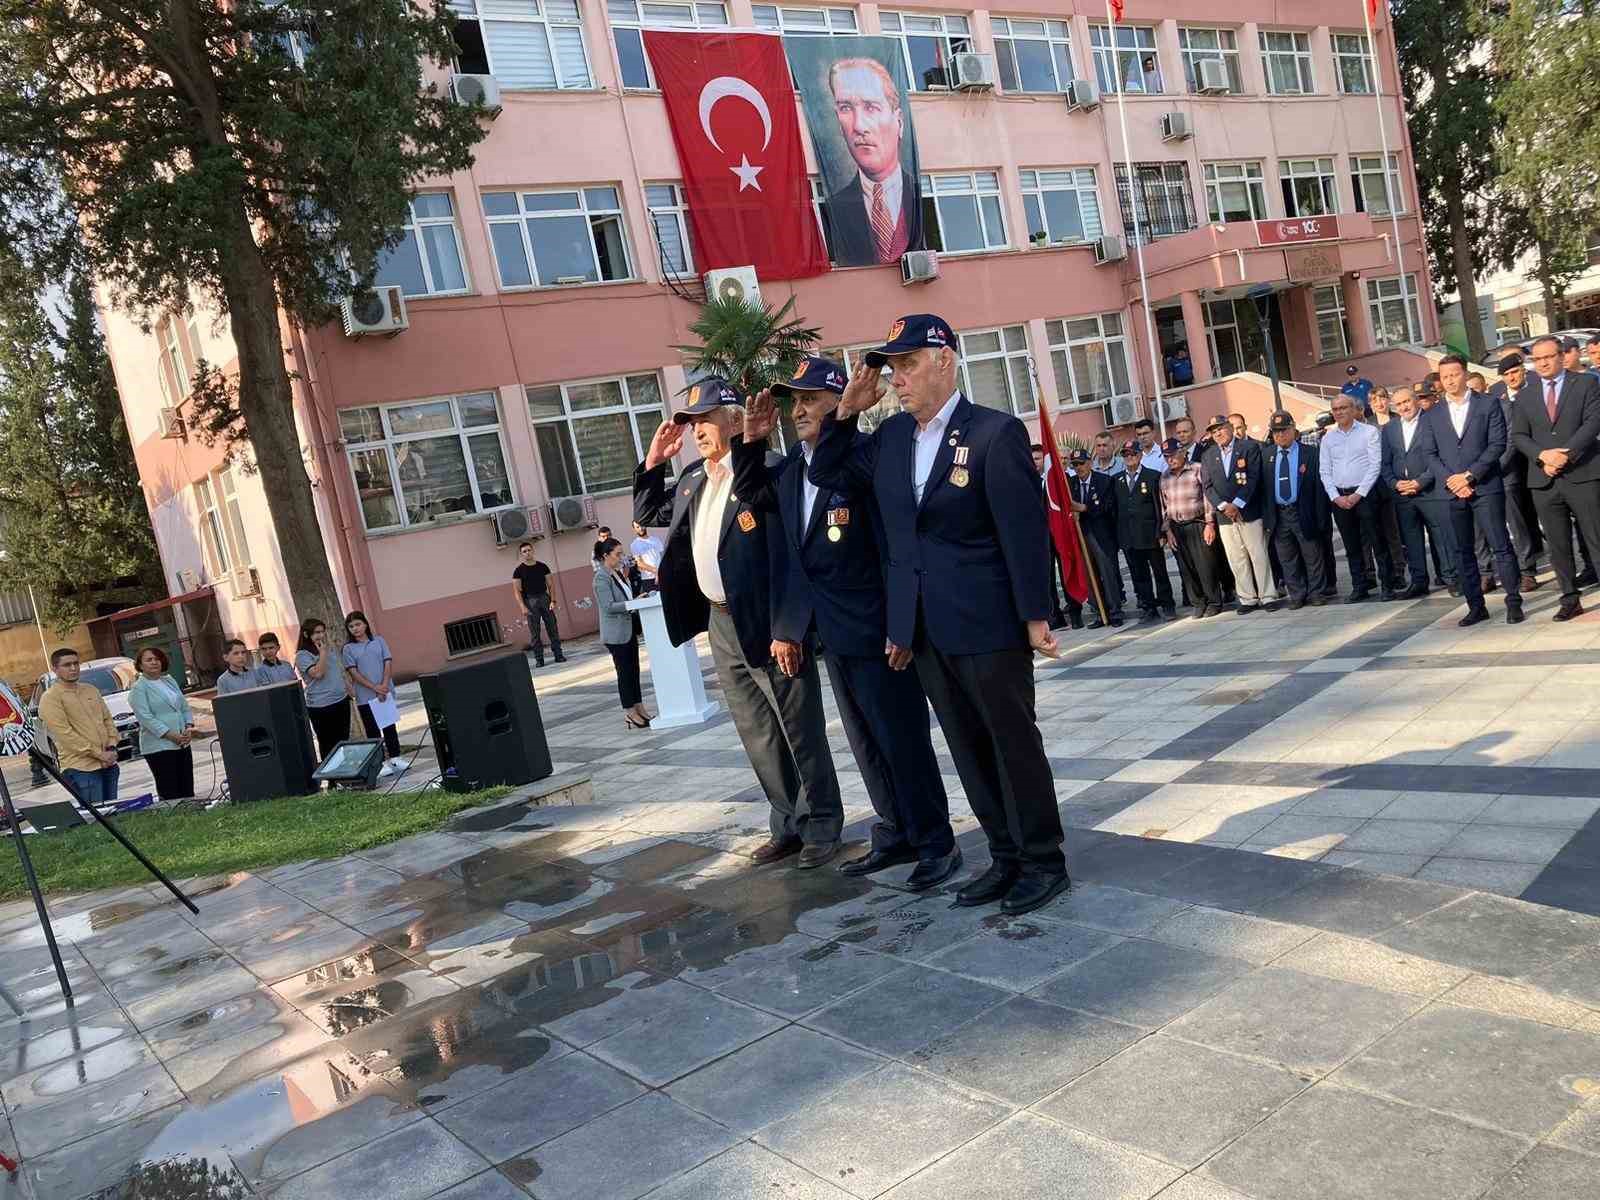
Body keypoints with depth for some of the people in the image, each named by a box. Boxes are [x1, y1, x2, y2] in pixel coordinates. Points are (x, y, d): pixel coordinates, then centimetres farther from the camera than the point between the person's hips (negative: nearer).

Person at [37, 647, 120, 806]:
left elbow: (108, 720, 18)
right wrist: (100, 754, -15)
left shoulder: (91, 690, 16)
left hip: (108, 764, 7)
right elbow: (65, 734, -14)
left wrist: (111, 748, 0)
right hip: (81, 769, -7)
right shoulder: (50, 698, -7)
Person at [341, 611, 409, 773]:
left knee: (389, 725, 10)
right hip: (365, 697, -2)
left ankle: (395, 758, 19)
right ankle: (381, 762, 6)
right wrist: (375, 688, -15)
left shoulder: (379, 641, 5)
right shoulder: (348, 649, 0)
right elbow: (353, 673, -7)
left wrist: (384, 686, -12)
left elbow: (388, 663, 1)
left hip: (386, 692, 2)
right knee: (373, 729, 2)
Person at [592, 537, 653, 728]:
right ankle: (630, 714, 7)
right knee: (625, 672, -1)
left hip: (629, 629, 9)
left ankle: (639, 709, 19)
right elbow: (609, 606, -22)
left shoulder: (618, 573, 10)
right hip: (616, 633, -9)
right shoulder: (602, 578, -16)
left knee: (634, 670, 12)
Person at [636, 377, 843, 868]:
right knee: (757, 734, 15)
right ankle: (788, 824, 26)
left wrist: (785, 630, -23)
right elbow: (647, 514, 25)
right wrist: (654, 461, 10)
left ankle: (821, 828, 15)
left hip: (766, 624, -8)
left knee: (800, 731, 3)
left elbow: (784, 556, -19)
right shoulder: (693, 478, 11)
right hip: (721, 623, 8)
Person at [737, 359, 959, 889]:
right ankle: (895, 836, 30)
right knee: (866, 744, 17)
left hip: (872, 627, -8)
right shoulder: (790, 465, 7)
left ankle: (935, 844, 16)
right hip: (830, 631, 8)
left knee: (902, 740, 2)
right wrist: (751, 442, 4)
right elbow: (750, 494, 23)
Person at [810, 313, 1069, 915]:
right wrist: (846, 412, 4)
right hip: (925, 629, 7)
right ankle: (1006, 858, 26)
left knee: (1015, 744, 5)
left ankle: (1044, 861, 19)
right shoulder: (891, 435, 8)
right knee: (969, 750, 14)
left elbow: (1024, 530, -12)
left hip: (988, 624, -7)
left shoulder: (996, 432, -11)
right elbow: (826, 475, 18)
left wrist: (1035, 617, -12)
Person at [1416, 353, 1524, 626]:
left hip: (1485, 487, -3)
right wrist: (1450, 480, -10)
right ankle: (1476, 607, 13)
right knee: (1462, 551, 6)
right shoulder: (1431, 416, 11)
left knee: (1501, 546, -4)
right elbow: (1430, 454, 5)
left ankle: (1514, 602, 4)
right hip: (1452, 492, 3)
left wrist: (1469, 475, -13)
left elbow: (1497, 444, -4)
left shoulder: (1488, 405, 4)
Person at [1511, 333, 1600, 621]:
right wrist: (1543, 455, -11)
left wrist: (1565, 454, -16)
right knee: (1558, 545, 6)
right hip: (1544, 479, 3)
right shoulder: (1525, 394, 13)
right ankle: (1570, 600, 13)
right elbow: (1518, 435, 7)